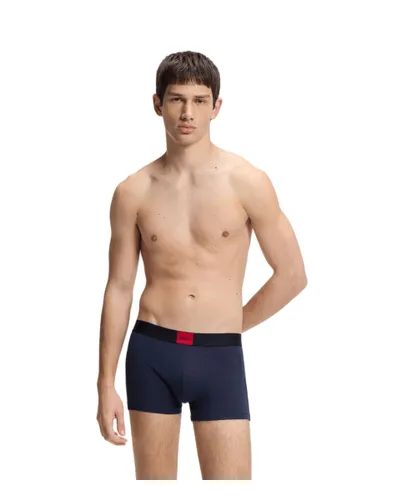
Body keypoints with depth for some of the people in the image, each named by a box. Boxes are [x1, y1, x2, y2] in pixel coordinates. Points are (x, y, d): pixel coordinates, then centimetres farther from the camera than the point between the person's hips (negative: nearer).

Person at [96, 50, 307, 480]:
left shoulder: (247, 182, -5)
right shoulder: (133, 192, 1)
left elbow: (292, 275, 1)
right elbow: (119, 288, 6)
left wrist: (231, 326, 9)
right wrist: (106, 384, 4)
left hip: (220, 358, -2)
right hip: (151, 354, 2)